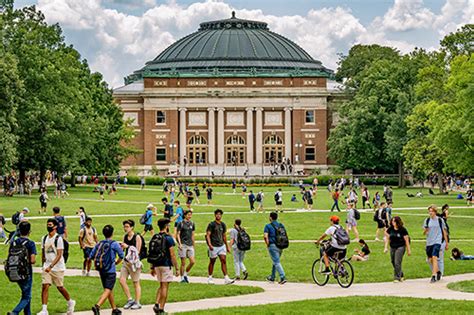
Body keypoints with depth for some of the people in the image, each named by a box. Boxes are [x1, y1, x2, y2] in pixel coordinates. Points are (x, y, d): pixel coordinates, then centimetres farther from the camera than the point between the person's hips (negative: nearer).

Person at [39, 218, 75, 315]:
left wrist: (51, 266, -26)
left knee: (60, 287, 7)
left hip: (58, 267, -5)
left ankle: (70, 302, 32)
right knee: (45, 286, -8)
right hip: (47, 267, 5)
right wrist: (44, 264, 17)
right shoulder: (44, 238, 8)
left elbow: (59, 255, -17)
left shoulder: (58, 239, -11)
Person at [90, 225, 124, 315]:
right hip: (111, 271, -6)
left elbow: (91, 256, 5)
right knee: (107, 290, -9)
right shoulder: (114, 244, -9)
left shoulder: (99, 244, 5)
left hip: (101, 270, 6)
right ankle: (97, 306, -28)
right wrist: (116, 262, 12)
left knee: (109, 290, 18)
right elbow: (121, 256, -7)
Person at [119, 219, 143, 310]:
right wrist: (120, 246, -4)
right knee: (122, 280, -1)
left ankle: (137, 303, 11)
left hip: (134, 262, -6)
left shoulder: (137, 237, -10)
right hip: (126, 261, 6)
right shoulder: (125, 236, 9)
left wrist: (127, 246, -20)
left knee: (136, 283, 2)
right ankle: (130, 300, 12)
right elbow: (122, 249, 18)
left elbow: (137, 251, -14)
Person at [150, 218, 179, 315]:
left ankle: (157, 304, 3)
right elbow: (172, 255, -13)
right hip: (166, 265, -6)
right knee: (165, 287, 1)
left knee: (161, 286, 19)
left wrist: (152, 268, 17)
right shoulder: (168, 238, -11)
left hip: (157, 265, 6)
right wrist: (176, 268, -7)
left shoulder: (154, 238, 7)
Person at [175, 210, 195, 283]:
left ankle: (186, 274, 16)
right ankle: (182, 278, 10)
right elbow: (177, 234, -4)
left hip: (190, 245, 5)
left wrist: (193, 245, 19)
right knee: (183, 263, -2)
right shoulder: (181, 223, -3)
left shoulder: (192, 224, 12)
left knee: (192, 261, -5)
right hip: (183, 245, -5)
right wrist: (180, 244, -15)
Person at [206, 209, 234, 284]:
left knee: (223, 261, -6)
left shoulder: (223, 225, 11)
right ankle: (210, 278, 18)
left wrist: (227, 246, 21)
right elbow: (208, 235, -11)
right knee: (212, 262, 5)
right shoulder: (211, 224, -6)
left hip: (221, 245, 5)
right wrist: (209, 244, -25)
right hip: (214, 247, -5)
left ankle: (226, 278, -9)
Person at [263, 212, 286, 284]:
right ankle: (272, 277, 31)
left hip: (272, 246, -6)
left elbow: (265, 236, -16)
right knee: (275, 261, 20)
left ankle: (283, 277, -20)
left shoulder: (268, 226, -5)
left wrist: (267, 244, -4)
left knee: (277, 262, -8)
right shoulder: (281, 225, 12)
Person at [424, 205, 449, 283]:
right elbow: (424, 233, 9)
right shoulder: (427, 220, 7)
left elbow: (444, 232, 8)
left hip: (437, 241, -4)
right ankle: (438, 272, 31)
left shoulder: (440, 220, 1)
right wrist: (425, 231, -15)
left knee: (434, 257, -19)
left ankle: (434, 276, -22)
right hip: (429, 242, 4)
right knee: (430, 260, 8)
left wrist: (446, 243, 10)